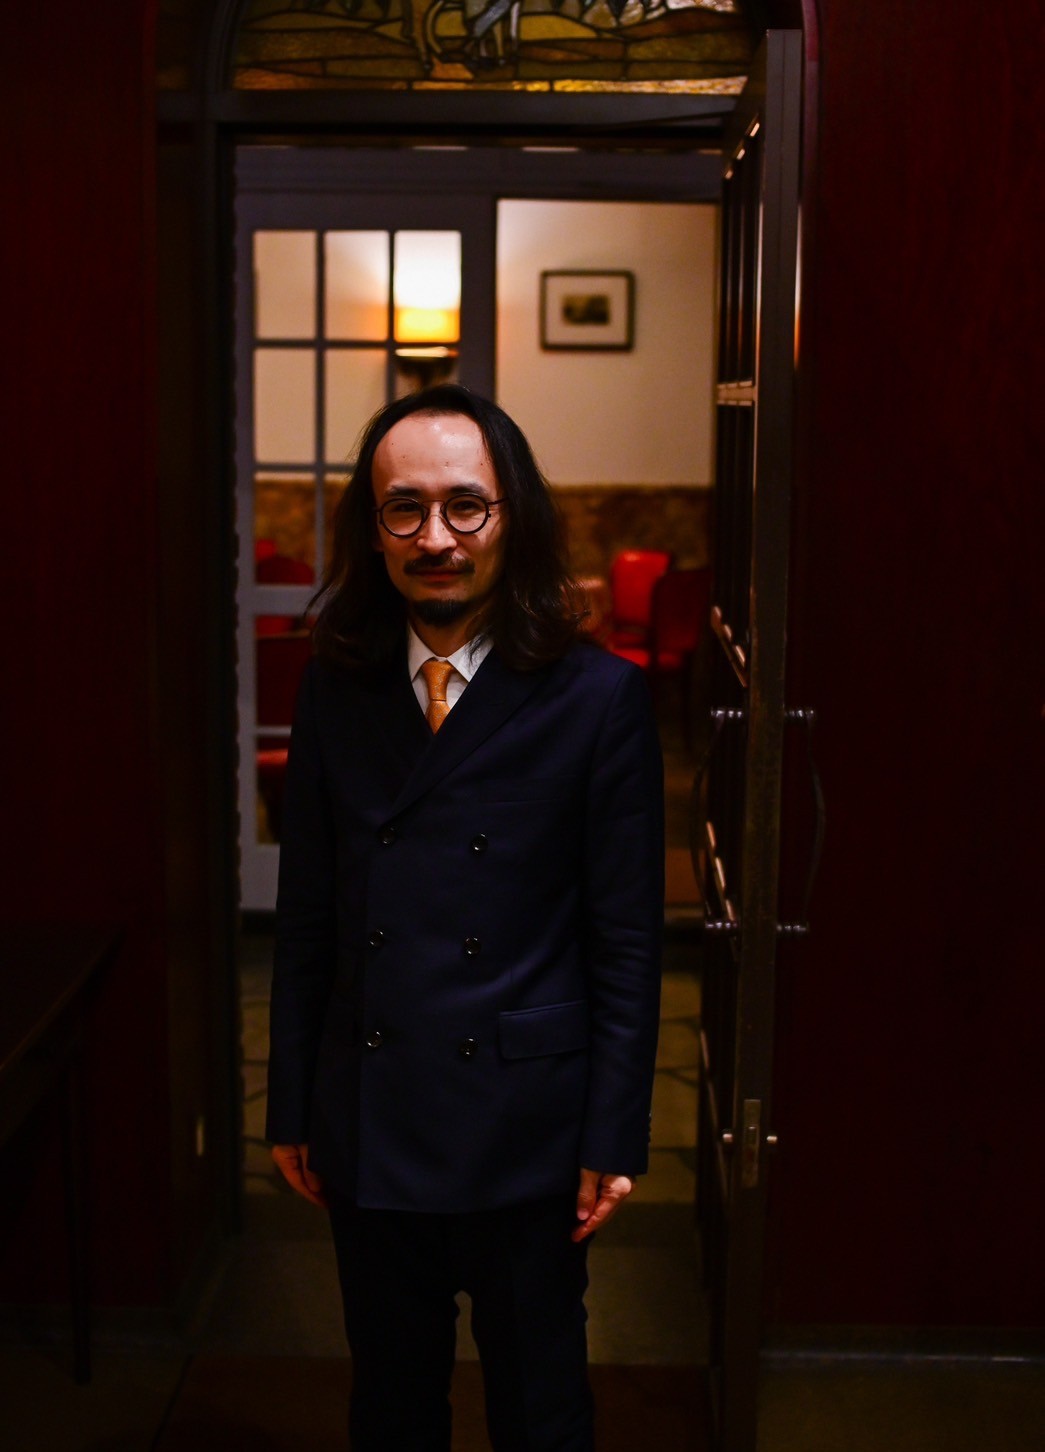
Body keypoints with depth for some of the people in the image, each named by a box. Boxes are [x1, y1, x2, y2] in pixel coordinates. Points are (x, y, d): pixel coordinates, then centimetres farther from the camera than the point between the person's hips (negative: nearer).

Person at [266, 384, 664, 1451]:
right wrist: (291, 1106, 6)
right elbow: (305, 914, 4)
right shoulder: (333, 690, 0)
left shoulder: (598, 697, -10)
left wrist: (614, 1133, -7)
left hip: (526, 1123, -3)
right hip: (366, 1120, 3)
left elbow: (628, 936, -7)